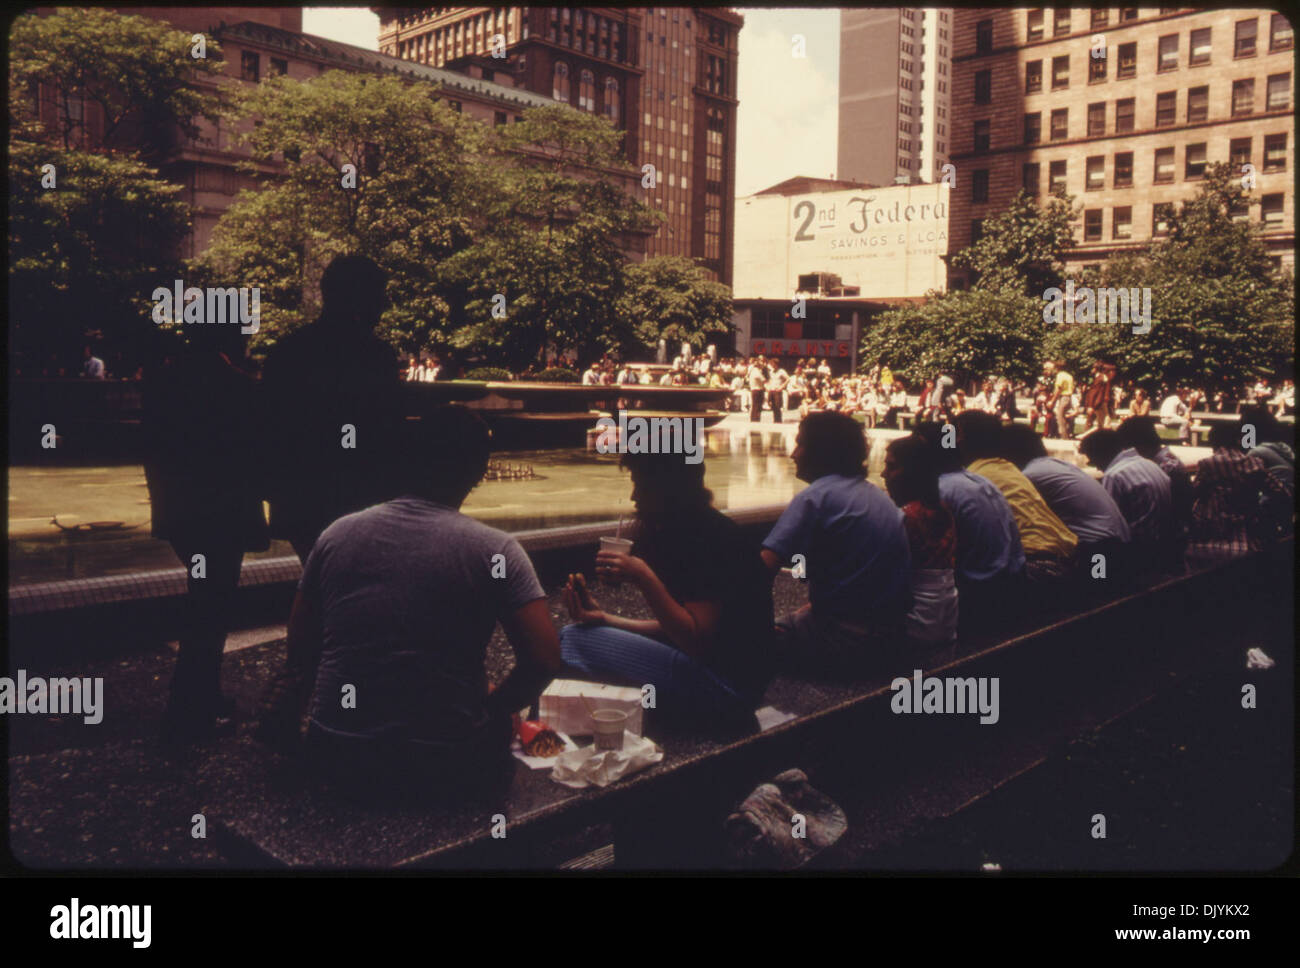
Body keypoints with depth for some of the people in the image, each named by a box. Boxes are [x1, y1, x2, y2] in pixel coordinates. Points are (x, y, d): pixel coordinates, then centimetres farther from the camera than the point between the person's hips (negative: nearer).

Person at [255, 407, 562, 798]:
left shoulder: (337, 533, 0)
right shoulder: (493, 549, -10)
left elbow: (301, 645, 8)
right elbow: (544, 659, -14)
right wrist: (493, 707, 4)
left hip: (338, 760, 4)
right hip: (447, 765, -3)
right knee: (498, 721, 28)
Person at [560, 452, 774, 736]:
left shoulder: (711, 537, -18)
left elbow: (697, 641, -22)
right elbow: (675, 628, 13)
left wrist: (645, 579, -24)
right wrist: (604, 619, 2)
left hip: (726, 685, -10)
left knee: (574, 641, -14)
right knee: (576, 633, 17)